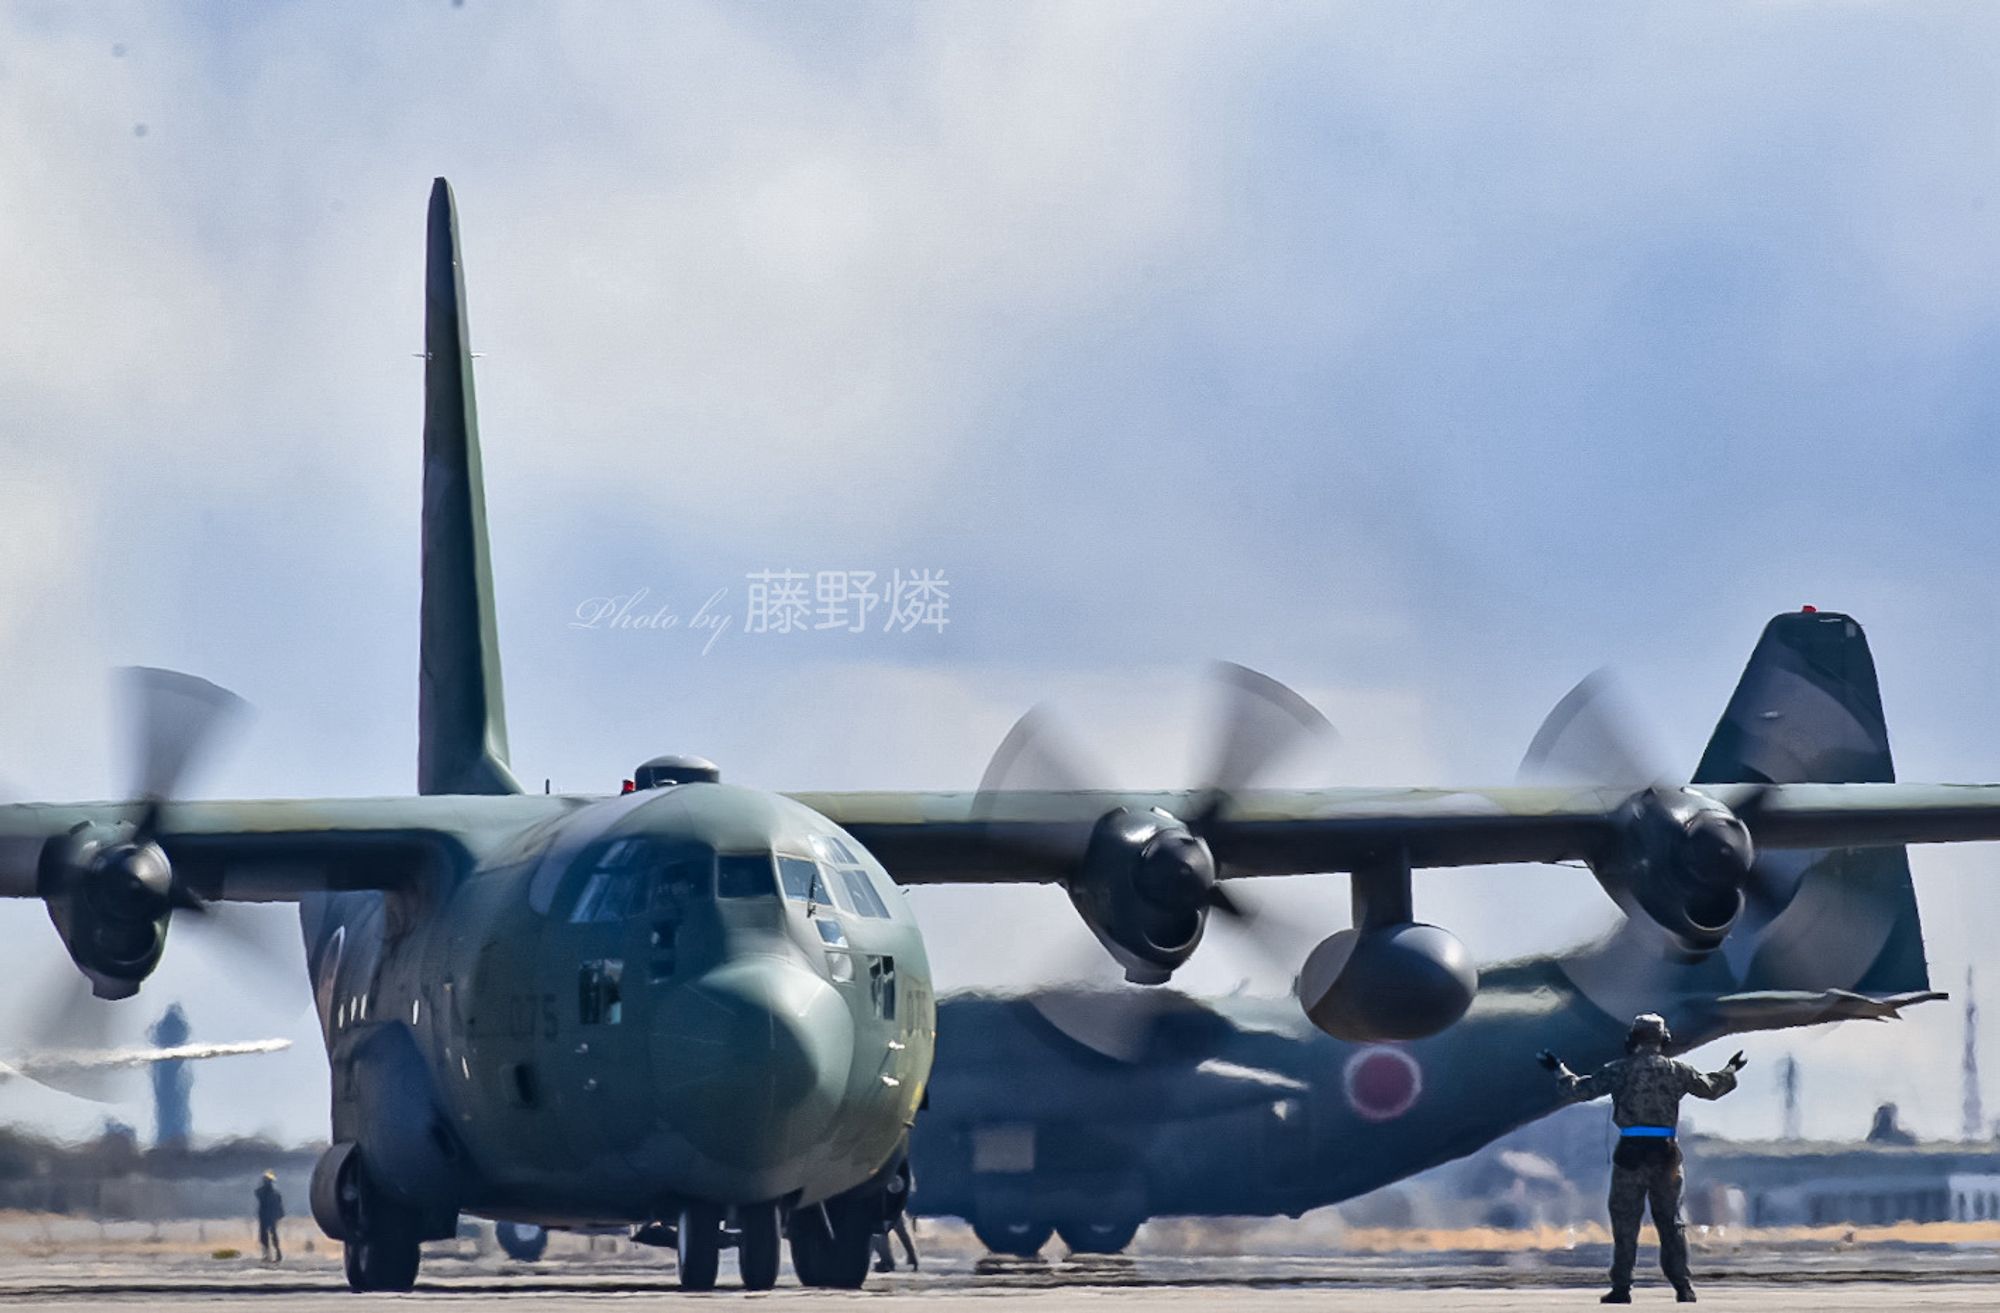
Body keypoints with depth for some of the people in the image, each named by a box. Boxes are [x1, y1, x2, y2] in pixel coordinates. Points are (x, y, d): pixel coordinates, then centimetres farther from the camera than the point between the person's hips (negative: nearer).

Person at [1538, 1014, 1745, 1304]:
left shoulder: (1620, 1070, -3)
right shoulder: (1676, 1071, 4)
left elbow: (1580, 1090, -2)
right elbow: (1710, 1089, 19)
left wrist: (1559, 1070, 15)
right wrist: (1730, 1072, 39)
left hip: (1631, 1152, -2)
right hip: (1665, 1153, 2)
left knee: (1625, 1222, 4)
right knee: (1671, 1221, 10)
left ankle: (1622, 1288, 1)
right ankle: (1683, 1286, 3)